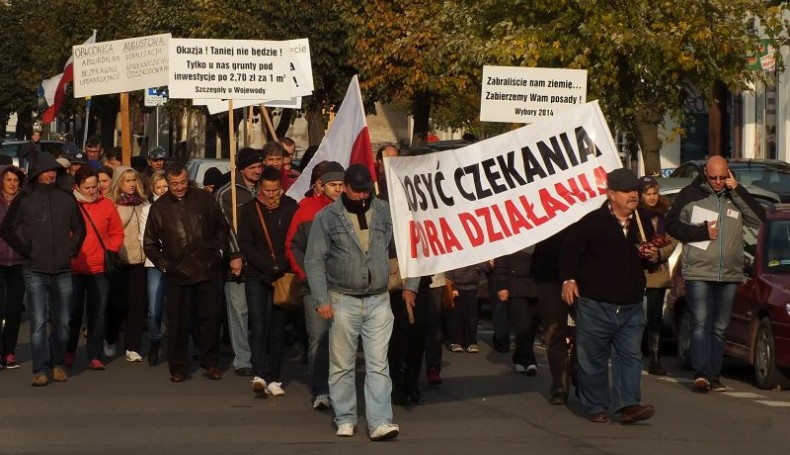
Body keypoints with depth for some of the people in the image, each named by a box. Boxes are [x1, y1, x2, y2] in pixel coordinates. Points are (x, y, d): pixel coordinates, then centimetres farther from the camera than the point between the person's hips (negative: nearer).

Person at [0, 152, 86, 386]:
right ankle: (41, 369, -1)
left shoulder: (66, 199, 8)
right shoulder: (24, 198, 0)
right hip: (35, 271, -3)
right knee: (38, 323, -5)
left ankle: (57, 364, 19)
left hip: (62, 271, 3)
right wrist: (25, 250, -3)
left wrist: (72, 249, 8)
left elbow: (79, 227, 19)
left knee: (62, 322, 7)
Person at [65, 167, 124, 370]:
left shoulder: (107, 205, 2)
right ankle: (69, 352, 26)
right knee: (74, 312, 8)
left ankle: (95, 356, 7)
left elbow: (117, 232, 10)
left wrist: (111, 251, -2)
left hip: (100, 269, 1)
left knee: (98, 313, 2)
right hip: (73, 268, -1)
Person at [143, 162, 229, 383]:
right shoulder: (159, 207, 3)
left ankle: (211, 362, 18)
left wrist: (219, 252, 4)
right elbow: (150, 243, 10)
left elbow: (222, 228, 13)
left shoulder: (205, 199, 2)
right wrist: (163, 264, 2)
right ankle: (178, 367, 12)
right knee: (177, 323, 2)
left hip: (207, 271, 0)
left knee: (212, 317, 3)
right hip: (177, 274, 0)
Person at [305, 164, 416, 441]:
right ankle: (345, 420, 18)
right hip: (343, 301, -1)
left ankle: (380, 422, -5)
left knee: (378, 365, -3)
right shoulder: (326, 217, -2)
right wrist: (322, 299, -8)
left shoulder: (385, 212, 3)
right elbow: (314, 261, -2)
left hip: (379, 301, 1)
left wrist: (410, 284, 5)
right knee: (342, 365, 6)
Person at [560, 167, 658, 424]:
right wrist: (569, 279, -14)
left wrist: (652, 257, 1)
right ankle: (595, 406, 13)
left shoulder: (643, 224, 12)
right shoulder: (592, 222, -6)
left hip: (630, 307, 4)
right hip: (595, 305, -4)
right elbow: (570, 250, -4)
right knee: (593, 358, 3)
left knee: (630, 355, -4)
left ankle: (628, 405, -7)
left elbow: (650, 259, 23)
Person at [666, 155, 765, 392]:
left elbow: (759, 220, -4)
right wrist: (702, 232, -9)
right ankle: (701, 373, -18)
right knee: (701, 324, -12)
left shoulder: (737, 197, 9)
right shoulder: (690, 195, 1)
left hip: (730, 275, 3)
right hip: (698, 272, -3)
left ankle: (714, 376, 11)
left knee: (719, 328, 7)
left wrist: (737, 191, -9)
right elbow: (672, 224, 1)